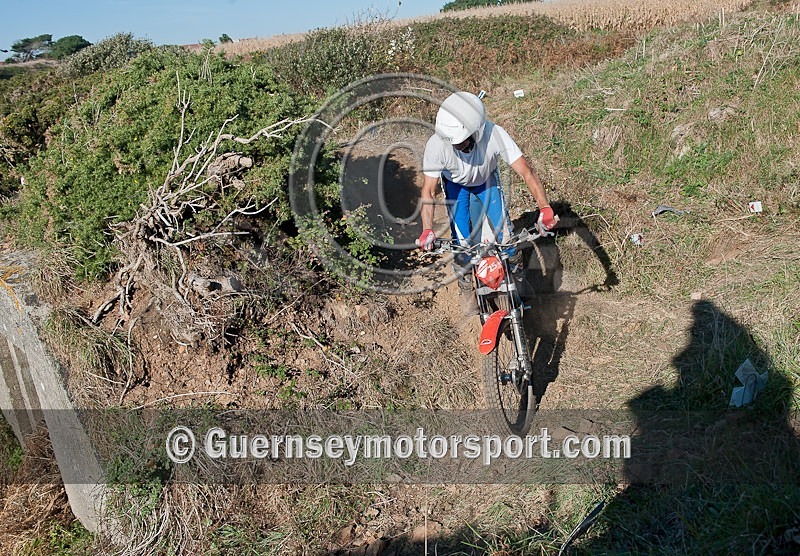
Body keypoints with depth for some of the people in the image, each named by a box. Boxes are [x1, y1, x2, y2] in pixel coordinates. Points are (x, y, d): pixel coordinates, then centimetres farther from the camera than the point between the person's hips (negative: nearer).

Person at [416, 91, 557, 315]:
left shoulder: (495, 135, -38)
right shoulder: (436, 145, -38)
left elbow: (526, 172, -37)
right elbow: (428, 190, -35)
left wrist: (544, 207, -48)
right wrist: (427, 229, -47)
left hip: (487, 180, 1)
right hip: (456, 184, 0)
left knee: (504, 232, -4)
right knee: (462, 241, -8)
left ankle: (518, 279, 24)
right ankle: (467, 288, 18)